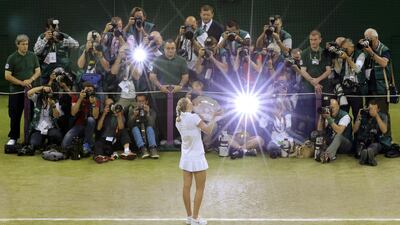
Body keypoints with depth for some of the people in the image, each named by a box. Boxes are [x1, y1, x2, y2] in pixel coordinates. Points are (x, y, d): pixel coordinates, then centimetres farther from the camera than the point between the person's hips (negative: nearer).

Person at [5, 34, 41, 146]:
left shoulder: (33, 56, 4)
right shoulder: (12, 58, -4)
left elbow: (38, 71, 6)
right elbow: (7, 76, -7)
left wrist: (31, 80, -13)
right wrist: (21, 83, -15)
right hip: (16, 91, -2)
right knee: (15, 115, 1)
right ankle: (13, 138, 10)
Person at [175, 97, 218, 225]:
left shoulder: (178, 120, 3)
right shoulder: (193, 117, -18)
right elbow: (208, 131, -9)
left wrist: (201, 120, 15)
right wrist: (214, 117, -1)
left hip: (185, 157, 7)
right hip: (197, 158, -7)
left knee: (186, 187, 8)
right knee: (200, 188, 3)